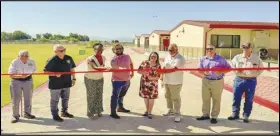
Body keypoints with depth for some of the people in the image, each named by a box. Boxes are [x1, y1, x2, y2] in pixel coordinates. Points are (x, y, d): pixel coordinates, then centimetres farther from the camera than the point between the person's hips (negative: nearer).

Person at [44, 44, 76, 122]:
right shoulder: (52, 60, -16)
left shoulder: (68, 58, 0)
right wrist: (55, 74, -26)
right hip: (55, 84, -5)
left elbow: (72, 69, 12)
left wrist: (73, 78, 9)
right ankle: (55, 115, 22)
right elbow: (46, 71, -13)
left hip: (66, 83, 6)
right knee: (55, 100, 7)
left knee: (66, 99, 20)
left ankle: (64, 112, 39)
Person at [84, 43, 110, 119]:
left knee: (99, 95, 13)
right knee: (91, 96, 3)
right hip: (90, 79, -5)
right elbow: (95, 68, -37)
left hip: (100, 79, 5)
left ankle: (98, 111, 29)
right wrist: (106, 68, -48)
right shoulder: (90, 59, -24)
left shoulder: (103, 58, -5)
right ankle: (90, 112, 17)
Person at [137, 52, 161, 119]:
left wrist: (151, 78, -25)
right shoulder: (145, 62, -3)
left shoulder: (158, 66, -6)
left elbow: (158, 77, -8)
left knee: (151, 98, 2)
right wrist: (143, 72, -21)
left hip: (152, 84, -1)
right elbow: (139, 70, -2)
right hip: (144, 82, 2)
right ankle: (147, 110, 31)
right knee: (145, 97, 11)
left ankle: (149, 112, 18)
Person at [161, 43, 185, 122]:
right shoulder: (167, 57, 9)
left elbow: (174, 69, -25)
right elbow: (164, 67, 11)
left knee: (175, 98, -1)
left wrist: (163, 71, -26)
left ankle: (177, 114, 10)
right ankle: (171, 110, 34)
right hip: (167, 81, 8)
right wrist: (163, 76, 2)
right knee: (168, 96, 18)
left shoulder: (180, 58, -16)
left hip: (175, 82, -8)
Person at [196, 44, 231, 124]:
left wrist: (221, 71, -19)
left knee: (216, 100, 5)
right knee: (205, 99, 10)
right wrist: (203, 72, -14)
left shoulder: (220, 59, -4)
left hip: (217, 82, -3)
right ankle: (206, 114, 24)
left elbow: (228, 68, -2)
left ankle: (214, 117, 16)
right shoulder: (203, 59, 7)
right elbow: (199, 69, 8)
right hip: (206, 81, 4)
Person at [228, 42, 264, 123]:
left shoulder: (256, 58, -1)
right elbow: (231, 66, 9)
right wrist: (236, 71, -9)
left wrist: (254, 75, -1)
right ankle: (235, 114, 20)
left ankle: (246, 116, 20)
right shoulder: (237, 57, 0)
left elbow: (261, 68, 10)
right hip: (239, 80, 1)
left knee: (249, 100, 6)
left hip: (251, 81, 0)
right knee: (236, 98, 6)